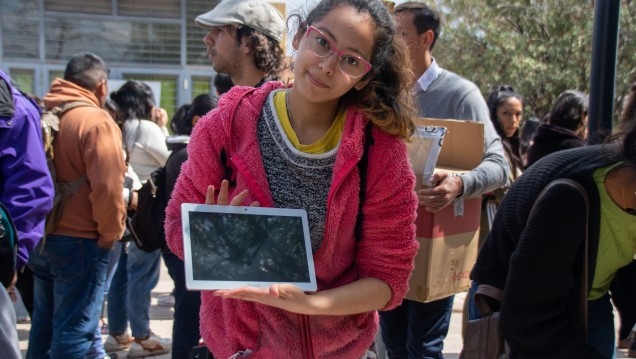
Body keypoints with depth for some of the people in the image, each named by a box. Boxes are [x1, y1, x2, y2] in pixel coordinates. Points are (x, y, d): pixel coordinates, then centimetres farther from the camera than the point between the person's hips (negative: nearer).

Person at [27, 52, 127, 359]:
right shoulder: (97, 121, -14)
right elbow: (107, 186, -21)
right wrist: (111, 233, -7)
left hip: (42, 237, 8)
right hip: (79, 241, -7)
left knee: (44, 325, 18)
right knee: (74, 330, 0)